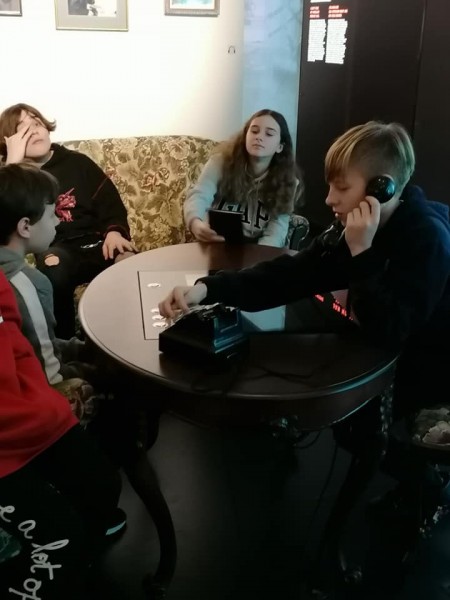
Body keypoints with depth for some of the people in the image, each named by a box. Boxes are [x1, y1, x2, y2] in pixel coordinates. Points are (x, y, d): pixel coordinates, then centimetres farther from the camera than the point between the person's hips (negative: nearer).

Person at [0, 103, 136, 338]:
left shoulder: (76, 162, 17)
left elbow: (109, 199, 12)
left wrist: (114, 231, -10)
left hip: (96, 242, 2)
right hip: (56, 250, -1)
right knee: (54, 268, -39)